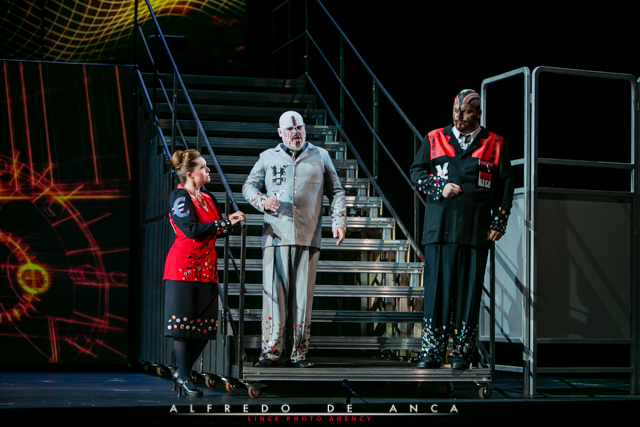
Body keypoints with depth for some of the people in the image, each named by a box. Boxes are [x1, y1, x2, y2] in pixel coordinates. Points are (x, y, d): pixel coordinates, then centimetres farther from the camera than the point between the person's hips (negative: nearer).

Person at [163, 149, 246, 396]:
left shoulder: (208, 198, 16)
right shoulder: (179, 197, -7)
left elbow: (219, 231, 17)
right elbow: (192, 229, -19)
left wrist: (231, 222, -4)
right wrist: (225, 222, -16)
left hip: (206, 268, 8)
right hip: (184, 266, -8)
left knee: (205, 326, 4)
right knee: (184, 323, -6)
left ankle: (182, 372, 15)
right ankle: (183, 377, 0)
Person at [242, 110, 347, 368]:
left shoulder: (320, 156, 17)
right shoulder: (268, 158, 15)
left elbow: (336, 192, 20)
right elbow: (249, 186, 19)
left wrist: (338, 222, 7)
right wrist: (262, 201, -3)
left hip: (308, 237, 1)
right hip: (276, 235, -1)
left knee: (303, 294, -1)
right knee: (274, 290, -8)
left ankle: (298, 353, 2)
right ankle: (271, 349, -7)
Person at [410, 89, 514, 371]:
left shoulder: (495, 145, 9)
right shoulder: (434, 139, 13)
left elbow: (506, 186, 9)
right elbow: (417, 171, 12)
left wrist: (499, 224, 1)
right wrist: (440, 187, -6)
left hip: (476, 228, -1)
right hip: (440, 226, 1)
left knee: (469, 290, 0)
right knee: (436, 287, -2)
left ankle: (462, 354, 7)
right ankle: (432, 352, 2)